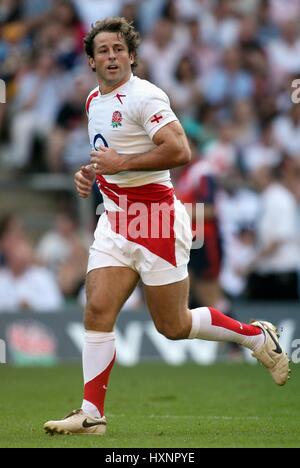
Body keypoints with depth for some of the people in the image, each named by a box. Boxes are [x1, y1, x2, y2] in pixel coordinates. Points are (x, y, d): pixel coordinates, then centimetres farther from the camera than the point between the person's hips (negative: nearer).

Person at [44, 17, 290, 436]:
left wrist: (121, 163, -21)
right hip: (115, 219, 7)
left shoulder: (144, 96, -14)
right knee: (98, 309, -8)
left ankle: (256, 336, 24)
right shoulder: (95, 101, 13)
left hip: (156, 219, -7)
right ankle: (91, 415, -5)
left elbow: (180, 151, -25)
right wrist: (89, 173, 12)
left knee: (173, 326, 1)